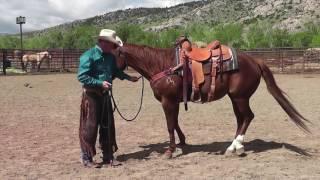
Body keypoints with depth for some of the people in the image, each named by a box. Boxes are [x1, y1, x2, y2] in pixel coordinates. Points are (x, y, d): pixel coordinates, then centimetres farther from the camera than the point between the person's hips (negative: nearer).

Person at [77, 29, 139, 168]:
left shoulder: (110, 57, 7)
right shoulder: (89, 56, -15)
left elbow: (116, 71, 24)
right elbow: (82, 76, -21)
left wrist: (128, 78, 18)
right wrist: (100, 83, -26)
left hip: (105, 95, 7)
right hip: (91, 95, -7)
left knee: (108, 126, 11)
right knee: (90, 126, -1)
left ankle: (108, 156, 22)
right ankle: (86, 158, 13)